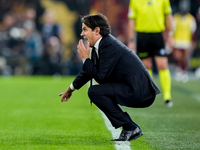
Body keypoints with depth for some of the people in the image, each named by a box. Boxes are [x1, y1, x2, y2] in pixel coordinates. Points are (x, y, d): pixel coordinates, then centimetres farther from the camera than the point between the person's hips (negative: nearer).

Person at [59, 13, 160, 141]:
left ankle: (130, 127, -12)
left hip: (139, 91, -10)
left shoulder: (109, 46, -16)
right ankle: (133, 130, 16)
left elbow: (101, 77, -21)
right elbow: (88, 70, 30)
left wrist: (85, 58, -9)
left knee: (95, 91, -18)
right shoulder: (100, 45, 14)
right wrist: (71, 88, 41)